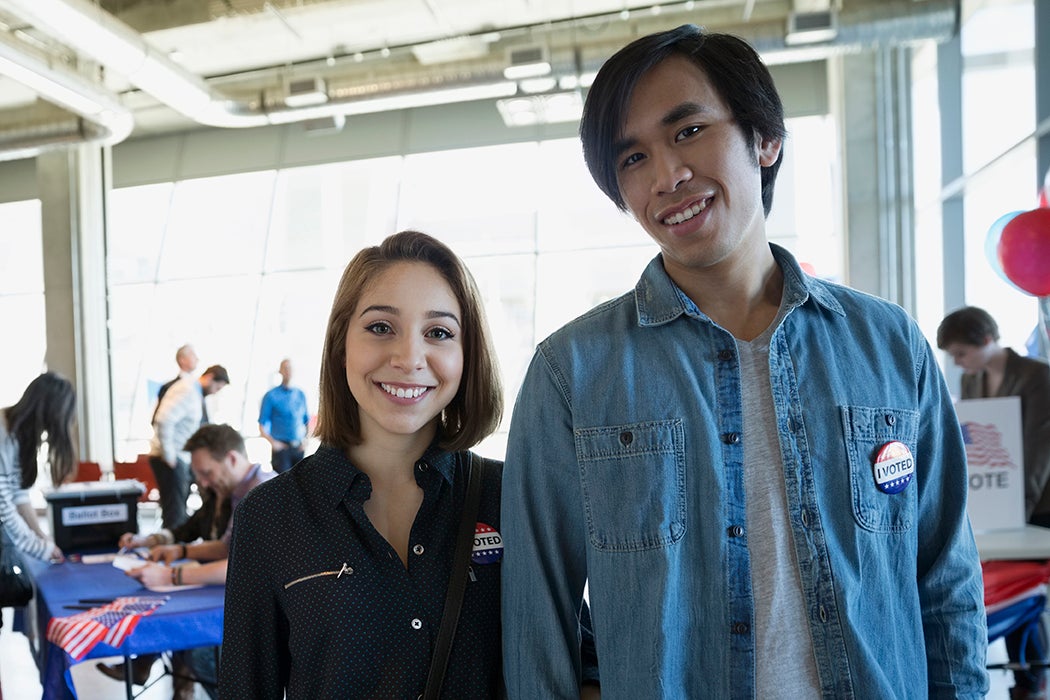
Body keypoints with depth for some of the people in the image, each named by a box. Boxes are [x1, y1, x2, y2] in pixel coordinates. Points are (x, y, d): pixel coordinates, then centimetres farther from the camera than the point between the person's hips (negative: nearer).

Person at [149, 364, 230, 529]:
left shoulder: (195, 392, 14)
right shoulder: (187, 390, -16)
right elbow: (164, 421, -27)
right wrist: (169, 457, -22)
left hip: (179, 459, 9)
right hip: (171, 459, -9)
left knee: (180, 510, 14)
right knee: (175, 511, -8)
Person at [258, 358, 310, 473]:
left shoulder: (301, 394, 11)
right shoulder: (271, 396, 0)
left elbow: (307, 421, 17)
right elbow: (262, 425, -1)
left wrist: (306, 440, 2)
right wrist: (272, 442, -14)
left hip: (299, 448, 4)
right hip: (281, 447, -4)